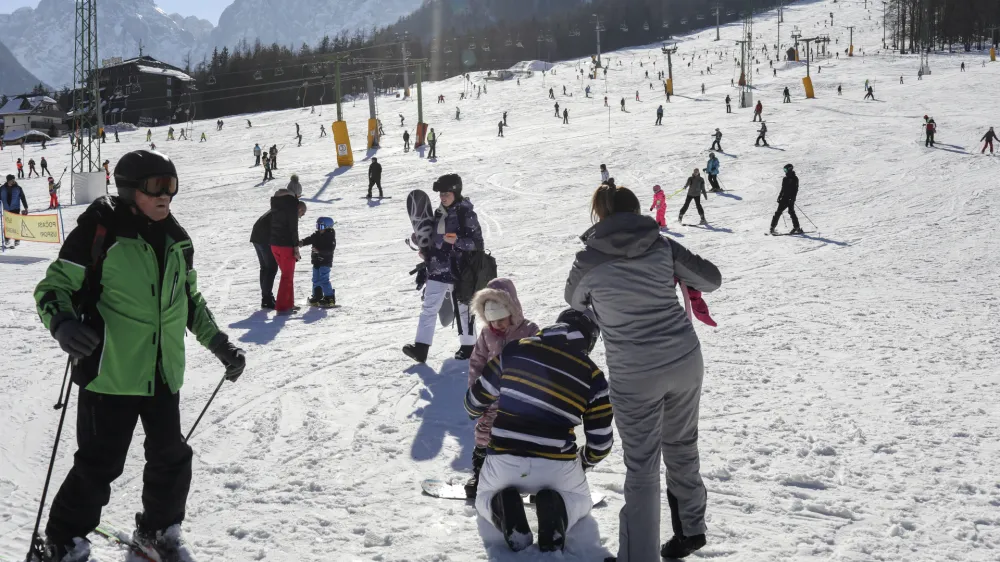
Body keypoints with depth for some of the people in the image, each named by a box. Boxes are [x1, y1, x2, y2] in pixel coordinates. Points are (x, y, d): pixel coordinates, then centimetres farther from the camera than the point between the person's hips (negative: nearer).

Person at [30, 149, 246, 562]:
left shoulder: (176, 239, 8)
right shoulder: (99, 231, -12)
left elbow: (190, 300, 21)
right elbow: (54, 287, -8)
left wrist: (219, 344, 18)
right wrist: (64, 324, -28)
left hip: (163, 373, 6)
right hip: (110, 371, -6)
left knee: (171, 458, 11)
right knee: (100, 464, -1)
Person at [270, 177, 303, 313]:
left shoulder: (275, 199, 11)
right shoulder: (292, 202, -13)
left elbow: (273, 222, 14)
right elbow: (293, 226, -16)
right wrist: (296, 246, -13)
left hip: (274, 243, 7)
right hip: (286, 244, -7)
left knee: (287, 274, 19)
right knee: (287, 276, 1)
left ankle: (289, 303, 23)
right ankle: (282, 307, -1)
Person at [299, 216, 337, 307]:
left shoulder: (330, 237, -13)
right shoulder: (316, 235, 8)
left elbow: (330, 250, -22)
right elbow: (309, 240, -1)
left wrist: (319, 250, -30)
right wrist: (302, 242, -20)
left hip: (325, 262, -8)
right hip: (316, 261, 8)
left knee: (324, 280, -13)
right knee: (316, 280, 14)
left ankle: (330, 298, -9)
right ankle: (317, 297, 26)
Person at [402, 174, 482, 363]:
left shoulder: (466, 214, -11)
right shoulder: (439, 213, 11)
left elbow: (477, 242, -13)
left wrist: (457, 241, -26)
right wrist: (426, 251, 9)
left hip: (458, 270, -6)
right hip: (437, 269, 7)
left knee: (462, 308, 6)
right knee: (429, 308, 0)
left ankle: (468, 346, 21)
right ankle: (421, 347, -2)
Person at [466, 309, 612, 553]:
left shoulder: (514, 350, 2)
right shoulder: (592, 375, 0)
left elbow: (477, 399, 13)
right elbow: (601, 441, 4)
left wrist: (475, 412, 38)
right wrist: (583, 461, 27)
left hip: (504, 460, 1)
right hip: (557, 466, 0)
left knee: (484, 499, 31)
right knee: (580, 501, 31)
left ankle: (504, 510, -6)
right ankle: (556, 511, -5)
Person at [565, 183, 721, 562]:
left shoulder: (589, 260, -6)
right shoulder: (662, 245, -2)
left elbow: (575, 301, 14)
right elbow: (712, 279, 7)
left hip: (634, 375, -3)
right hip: (684, 362, 3)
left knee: (641, 468, 5)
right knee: (682, 448, 23)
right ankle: (690, 528, 38)